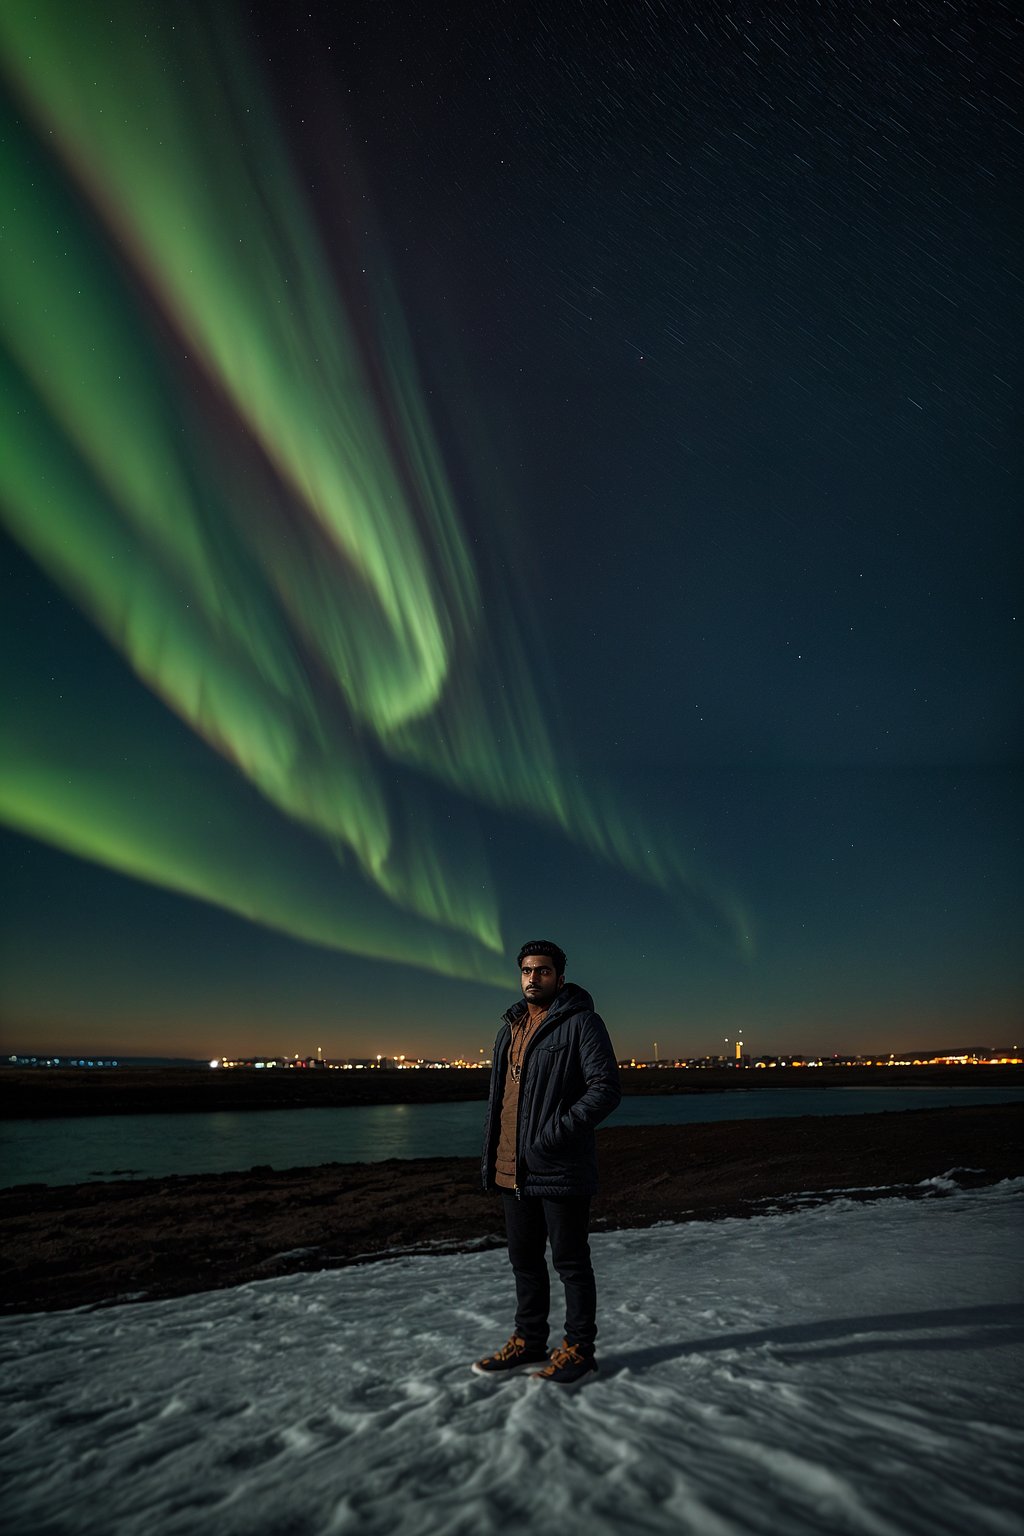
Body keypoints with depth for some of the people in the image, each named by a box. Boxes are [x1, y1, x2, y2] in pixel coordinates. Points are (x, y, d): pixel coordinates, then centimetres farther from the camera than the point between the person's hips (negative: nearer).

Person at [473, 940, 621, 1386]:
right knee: (524, 1260, 19)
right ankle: (529, 1341, 35)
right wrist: (489, 1157, 14)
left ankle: (578, 1349, 24)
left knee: (570, 1262, 7)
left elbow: (606, 1087, -18)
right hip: (514, 1170, 7)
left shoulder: (581, 1022, -11)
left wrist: (558, 1131, -24)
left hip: (561, 1170, -7)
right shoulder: (510, 1027, 12)